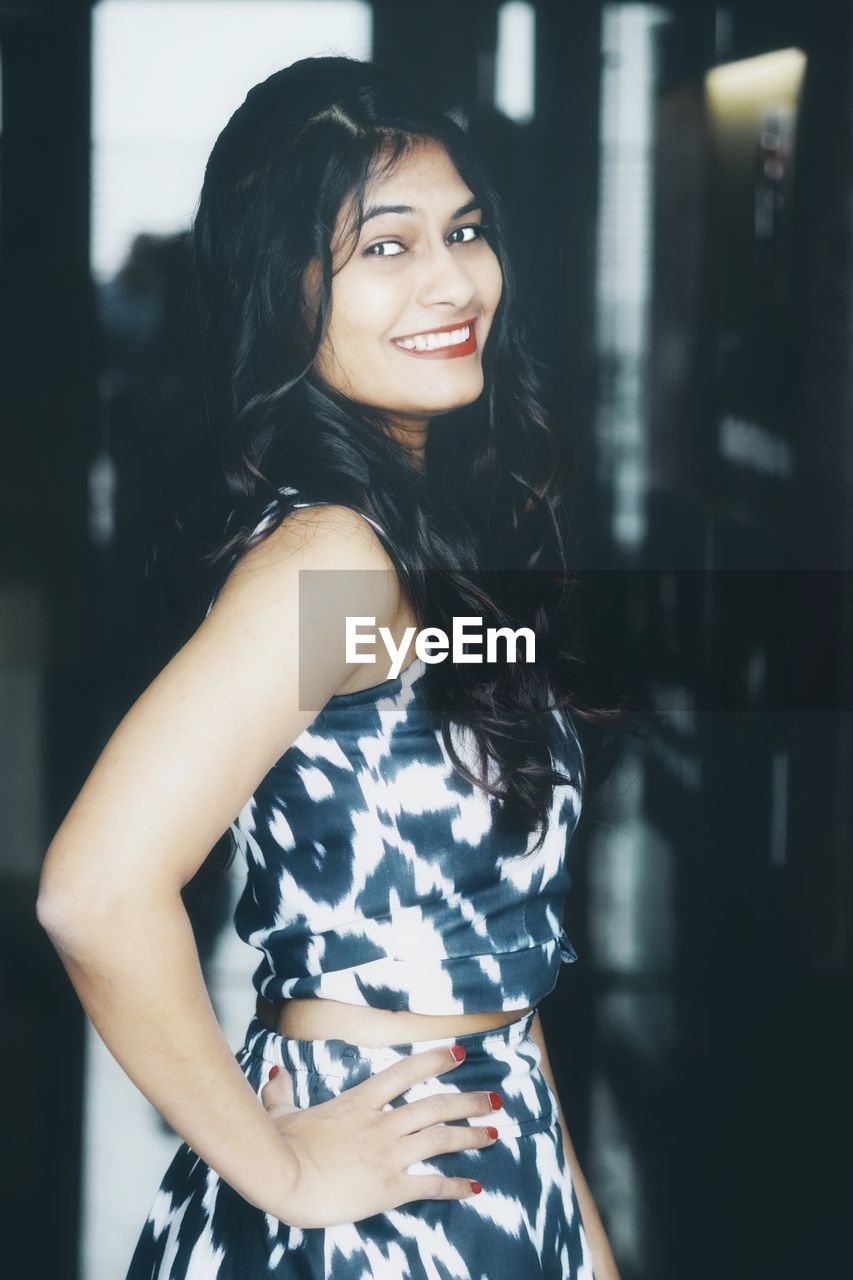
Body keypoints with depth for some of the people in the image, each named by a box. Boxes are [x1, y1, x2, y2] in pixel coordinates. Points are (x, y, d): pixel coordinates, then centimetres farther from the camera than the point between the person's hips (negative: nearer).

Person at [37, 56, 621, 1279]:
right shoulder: (329, 556, -20)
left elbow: (481, 949, 10)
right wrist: (276, 1165, -19)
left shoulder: (440, 535, 6)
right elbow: (99, 892, -31)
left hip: (499, 1179, 8)